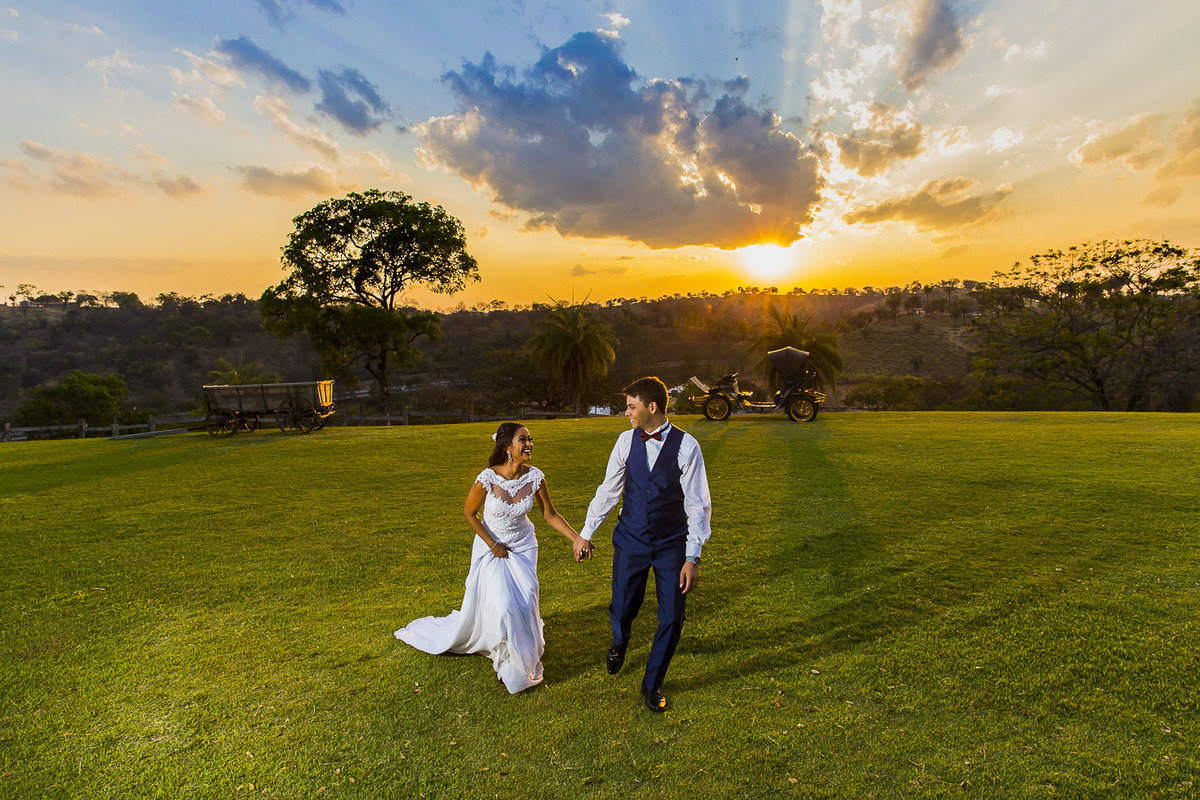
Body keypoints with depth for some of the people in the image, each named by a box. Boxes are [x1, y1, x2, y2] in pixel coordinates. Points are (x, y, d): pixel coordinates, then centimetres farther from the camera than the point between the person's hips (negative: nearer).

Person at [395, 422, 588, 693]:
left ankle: (523, 661, 28)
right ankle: (510, 663, 27)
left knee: (525, 604, -2)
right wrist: (493, 545, -11)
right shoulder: (488, 479, -27)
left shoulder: (535, 477, -18)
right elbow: (469, 513, -11)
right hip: (491, 545, -2)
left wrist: (577, 538, -14)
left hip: (523, 546, 2)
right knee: (501, 606, -5)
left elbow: (550, 514, -6)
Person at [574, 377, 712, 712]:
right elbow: (608, 490, 5)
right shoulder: (626, 440, -5)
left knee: (671, 619, 4)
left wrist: (692, 557, -15)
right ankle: (619, 644, 49)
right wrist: (586, 533, 9)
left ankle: (653, 684, 31)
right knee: (622, 609, 10)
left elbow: (698, 504, -12)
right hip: (630, 541, 2)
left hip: (671, 545, -2)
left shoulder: (686, 446, -14)